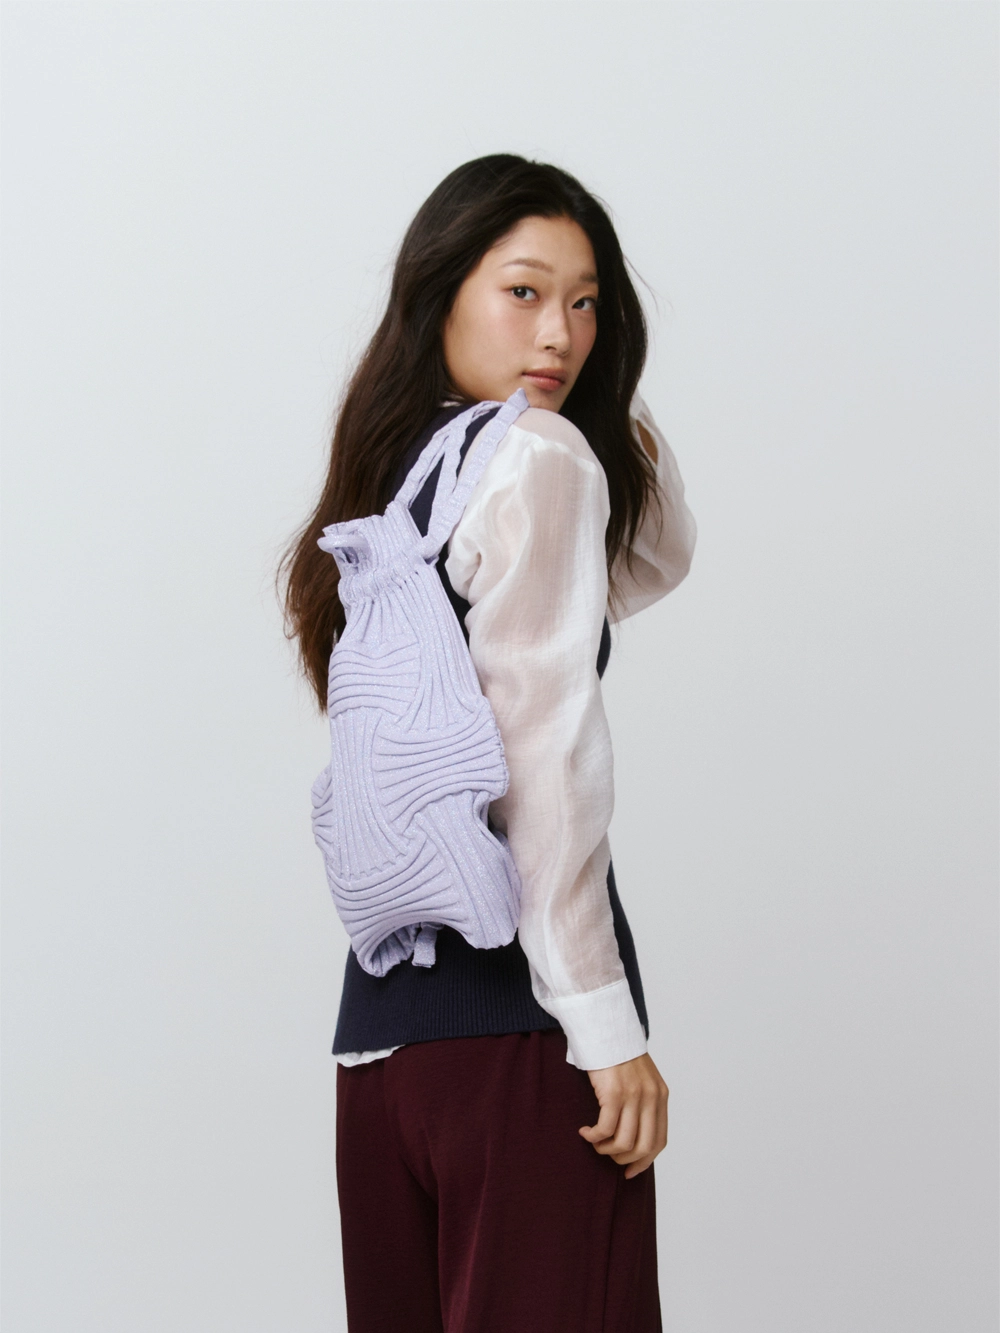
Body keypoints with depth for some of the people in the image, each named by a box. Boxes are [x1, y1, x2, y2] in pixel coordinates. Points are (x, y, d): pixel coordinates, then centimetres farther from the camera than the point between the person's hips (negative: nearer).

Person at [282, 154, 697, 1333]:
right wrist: (606, 1025, -15)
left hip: (378, 1014, 8)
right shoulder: (539, 458, -7)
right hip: (518, 1012, -8)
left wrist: (616, 408, 15)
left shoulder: (400, 473, 18)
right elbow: (544, 752, -15)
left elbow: (655, 557, 28)